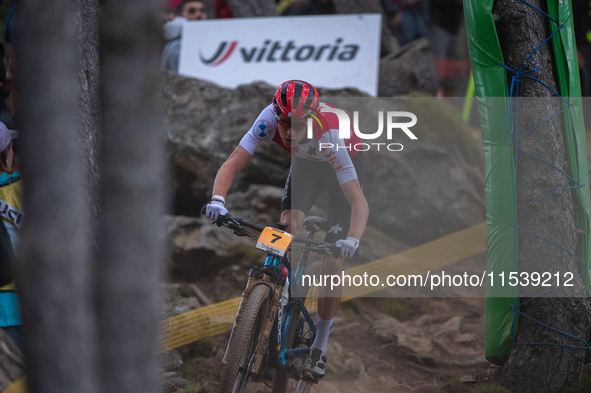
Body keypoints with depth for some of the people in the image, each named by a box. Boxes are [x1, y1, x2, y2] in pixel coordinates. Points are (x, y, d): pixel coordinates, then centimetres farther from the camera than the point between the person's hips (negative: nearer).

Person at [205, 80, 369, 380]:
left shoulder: (330, 136, -43)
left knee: (332, 261, -8)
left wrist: (353, 238, -61)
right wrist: (218, 199, -53)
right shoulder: (270, 118, -34)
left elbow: (359, 201, -44)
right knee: (288, 227, -24)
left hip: (347, 164, -3)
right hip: (305, 162, 3)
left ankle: (320, 346, 7)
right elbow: (232, 164, -34)